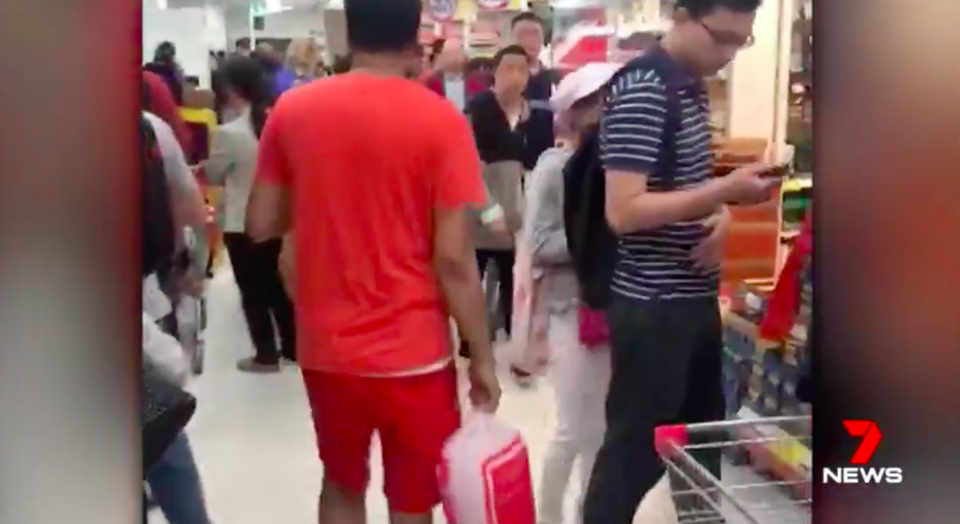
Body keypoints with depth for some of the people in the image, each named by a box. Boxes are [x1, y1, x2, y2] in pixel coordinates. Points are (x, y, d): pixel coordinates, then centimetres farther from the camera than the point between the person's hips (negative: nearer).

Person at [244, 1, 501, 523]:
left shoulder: (292, 109, -2)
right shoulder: (441, 120, -12)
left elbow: (261, 225, 3)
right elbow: (453, 259, -14)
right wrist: (483, 360, -4)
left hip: (325, 347, 4)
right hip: (412, 352, -3)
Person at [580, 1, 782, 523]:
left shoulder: (694, 85, 10)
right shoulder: (642, 91, -18)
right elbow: (623, 211, -25)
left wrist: (721, 213, -1)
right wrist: (725, 193, -27)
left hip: (695, 299, 9)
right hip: (651, 307, -9)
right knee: (634, 451, 2)